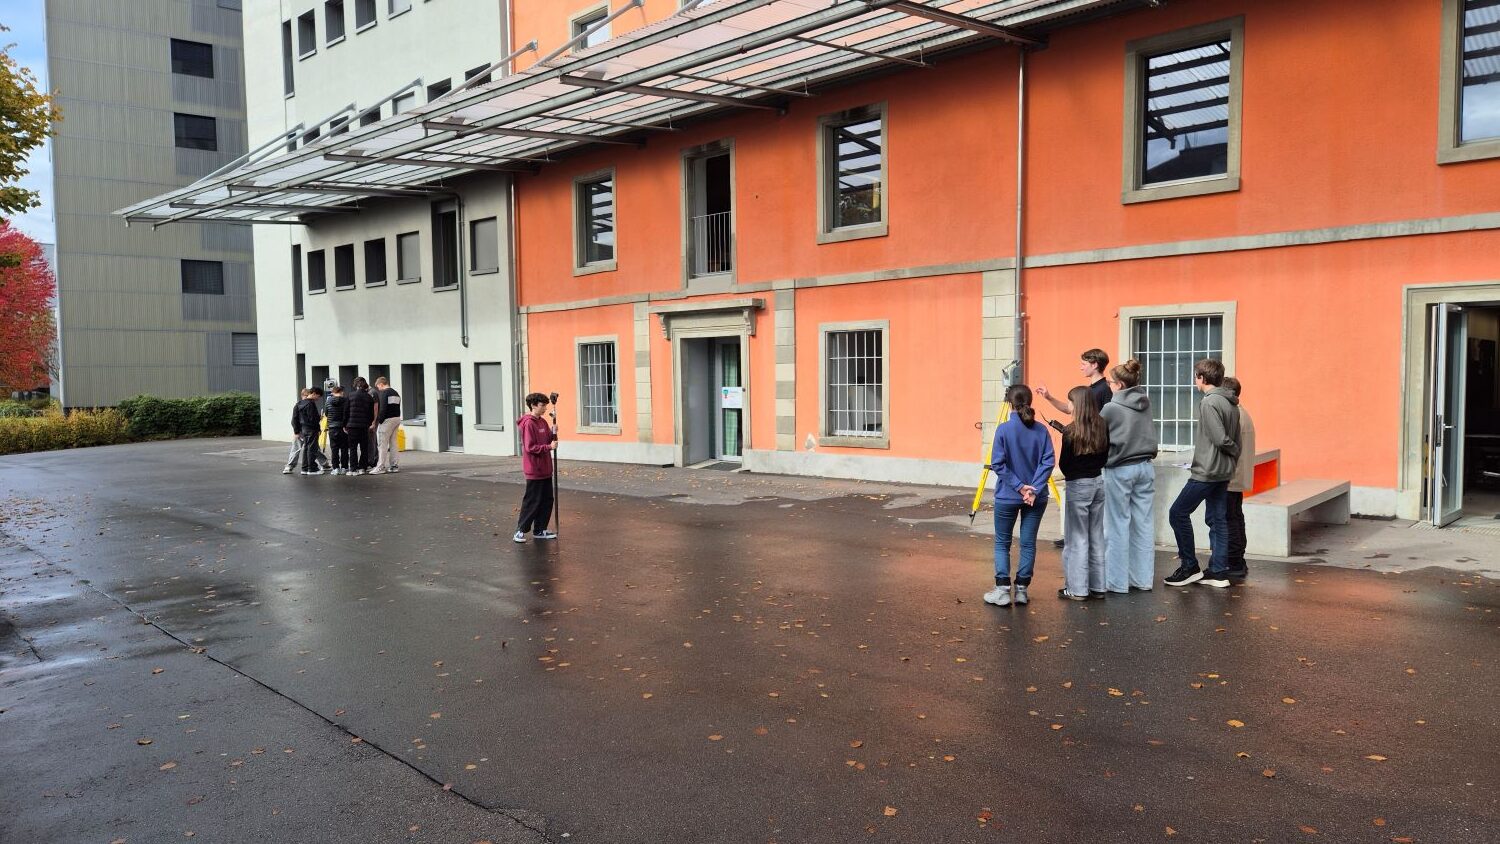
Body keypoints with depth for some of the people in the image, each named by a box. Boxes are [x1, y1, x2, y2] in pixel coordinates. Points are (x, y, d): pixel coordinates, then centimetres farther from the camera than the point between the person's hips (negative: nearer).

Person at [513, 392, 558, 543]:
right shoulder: (528, 423, -15)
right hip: (534, 470, -8)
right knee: (532, 501, -3)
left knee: (547, 500, 11)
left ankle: (540, 530, 19)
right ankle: (520, 530, 7)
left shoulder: (543, 422, 11)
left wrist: (554, 434, -4)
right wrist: (549, 447, -23)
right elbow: (530, 447, -19)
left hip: (545, 469, 8)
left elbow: (549, 441, 15)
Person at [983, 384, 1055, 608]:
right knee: (1028, 543, 10)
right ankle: (1022, 590, 13)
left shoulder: (1004, 430, -11)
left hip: (1007, 497, -3)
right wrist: (1034, 488, -12)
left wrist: (1019, 486, -12)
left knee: (1002, 543, 9)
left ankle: (1003, 590, 3)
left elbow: (998, 464, -15)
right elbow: (1048, 462, -8)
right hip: (1036, 497, 3)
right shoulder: (1041, 430, -1)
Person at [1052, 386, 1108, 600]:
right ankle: (1097, 586, 19)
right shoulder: (1102, 427, 2)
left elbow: (1064, 463, -11)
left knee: (1078, 537, 1)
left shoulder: (1072, 431, -16)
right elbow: (1104, 457, 10)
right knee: (1097, 536, 12)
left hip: (1078, 486, -6)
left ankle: (1077, 589, 5)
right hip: (1098, 483, 6)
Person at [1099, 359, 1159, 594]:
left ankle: (1117, 581, 6)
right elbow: (1149, 434, 14)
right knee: (1144, 524, 9)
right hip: (1145, 467, 6)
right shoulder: (1146, 403, 5)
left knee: (1118, 525, 1)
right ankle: (1143, 579, 16)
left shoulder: (1111, 408, -12)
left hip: (1119, 470, -5)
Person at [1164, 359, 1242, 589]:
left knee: (1178, 513, -1)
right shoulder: (1231, 403, 11)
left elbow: (1221, 439, -19)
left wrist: (1234, 452, -2)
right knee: (1217, 519, 11)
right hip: (1224, 471, 9)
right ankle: (1219, 572, 14)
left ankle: (1190, 567, 4)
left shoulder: (1209, 402, -17)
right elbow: (1235, 439, 13)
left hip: (1207, 471, -9)